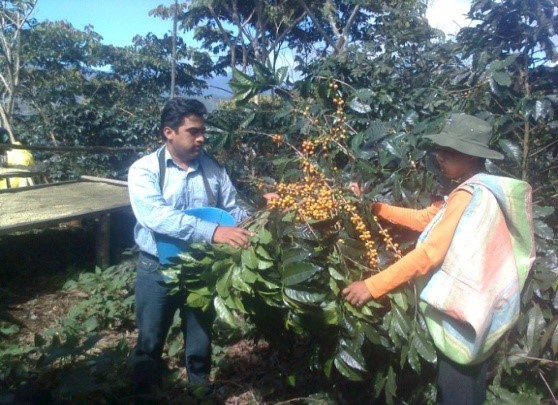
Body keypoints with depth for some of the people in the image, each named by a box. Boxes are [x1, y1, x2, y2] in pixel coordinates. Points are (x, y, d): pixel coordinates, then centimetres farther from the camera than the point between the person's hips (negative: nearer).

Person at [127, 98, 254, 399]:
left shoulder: (213, 169, -3)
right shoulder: (144, 170, -14)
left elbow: (231, 210, 2)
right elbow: (158, 216, -30)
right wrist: (212, 231, -41)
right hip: (158, 270, -2)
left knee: (200, 341, 19)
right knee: (150, 342, 15)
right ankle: (146, 393, 40)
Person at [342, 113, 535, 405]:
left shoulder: (470, 196, -22)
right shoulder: (478, 190, 10)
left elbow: (429, 253, -29)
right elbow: (422, 219, 8)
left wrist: (372, 286, -29)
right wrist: (372, 206, -1)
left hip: (463, 313, -10)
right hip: (476, 309, 10)